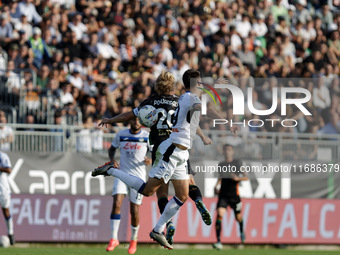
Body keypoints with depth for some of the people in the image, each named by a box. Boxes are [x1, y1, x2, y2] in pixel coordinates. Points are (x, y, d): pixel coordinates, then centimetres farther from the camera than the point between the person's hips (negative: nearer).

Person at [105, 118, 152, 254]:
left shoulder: (147, 137, -2)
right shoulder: (121, 134, 4)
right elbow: (112, 148, 19)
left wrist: (150, 160, -20)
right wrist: (112, 160, -1)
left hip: (138, 176, -1)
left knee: (134, 211, 0)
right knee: (116, 203, -18)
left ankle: (133, 240, 23)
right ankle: (114, 239, -13)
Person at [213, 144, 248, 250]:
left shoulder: (237, 163, 0)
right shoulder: (221, 165, 10)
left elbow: (246, 177, -1)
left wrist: (238, 178, -20)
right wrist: (217, 186, 8)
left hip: (234, 195, -1)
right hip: (223, 195, 1)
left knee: (238, 217, 13)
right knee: (219, 215, -19)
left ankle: (242, 231, 51)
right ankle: (218, 242, -23)